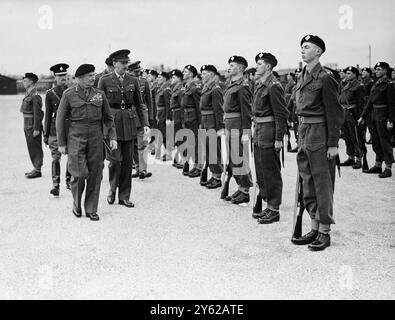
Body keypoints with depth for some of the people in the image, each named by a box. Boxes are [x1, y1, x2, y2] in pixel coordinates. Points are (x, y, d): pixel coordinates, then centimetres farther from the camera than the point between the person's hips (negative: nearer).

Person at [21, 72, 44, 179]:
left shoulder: (35, 96, -17)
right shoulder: (28, 95, 13)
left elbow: (37, 114, -20)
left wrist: (36, 129, -22)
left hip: (33, 127, -9)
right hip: (27, 126, 9)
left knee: (35, 148, -3)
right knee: (32, 148, 14)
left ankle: (37, 170, 3)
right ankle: (35, 168, 22)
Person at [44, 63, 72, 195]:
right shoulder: (50, 94, 3)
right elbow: (48, 115, 6)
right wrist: (46, 134, 4)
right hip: (56, 128, -1)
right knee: (56, 158, -4)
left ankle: (69, 180, 22)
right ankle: (55, 185, -1)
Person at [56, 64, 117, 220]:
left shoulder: (99, 94, 5)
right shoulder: (69, 95, -2)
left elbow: (108, 117, 10)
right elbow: (60, 119, 1)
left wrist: (112, 137, -1)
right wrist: (61, 143, -1)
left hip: (95, 137, 3)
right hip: (76, 137, -3)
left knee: (95, 174, 1)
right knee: (79, 173, -9)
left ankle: (91, 209, 13)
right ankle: (76, 203, 19)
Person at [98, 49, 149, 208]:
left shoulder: (133, 81, 8)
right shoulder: (105, 80, -1)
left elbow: (139, 104, 11)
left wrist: (145, 124, 1)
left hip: (129, 123, 3)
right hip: (111, 122, -3)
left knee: (127, 161, 5)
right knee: (115, 159, -7)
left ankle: (124, 196, 14)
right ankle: (112, 189, 19)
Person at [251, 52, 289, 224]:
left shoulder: (274, 86, -14)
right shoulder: (259, 84, 14)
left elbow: (282, 114, -17)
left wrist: (279, 139, -19)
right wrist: (255, 130, 15)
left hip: (269, 133, -9)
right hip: (259, 133, 9)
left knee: (271, 172, -2)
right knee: (261, 171, 14)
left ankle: (274, 210, 7)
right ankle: (268, 205, 25)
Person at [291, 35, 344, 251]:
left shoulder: (325, 78, -11)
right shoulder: (302, 77, 13)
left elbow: (334, 113, -12)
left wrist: (333, 144, -15)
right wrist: (300, 136, 15)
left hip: (320, 135, -8)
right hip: (304, 134, 8)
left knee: (323, 184, -1)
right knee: (308, 184, 12)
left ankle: (325, 232, 9)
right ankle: (314, 229, 23)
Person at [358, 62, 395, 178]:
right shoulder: (375, 84, 12)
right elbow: (370, 102, 15)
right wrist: (363, 116, 13)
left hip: (384, 116, -8)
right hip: (375, 115, 8)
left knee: (385, 141, -4)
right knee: (375, 142, 13)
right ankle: (378, 165, 24)